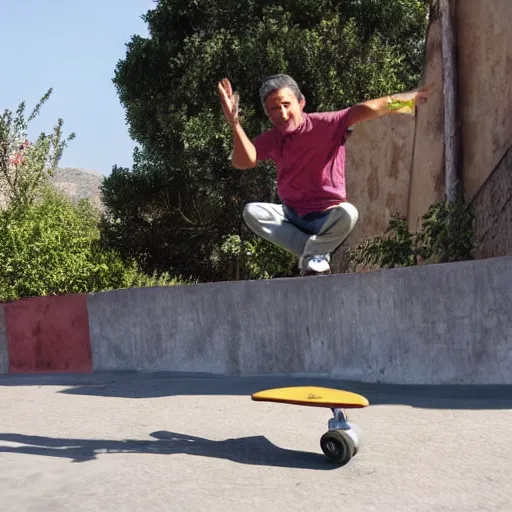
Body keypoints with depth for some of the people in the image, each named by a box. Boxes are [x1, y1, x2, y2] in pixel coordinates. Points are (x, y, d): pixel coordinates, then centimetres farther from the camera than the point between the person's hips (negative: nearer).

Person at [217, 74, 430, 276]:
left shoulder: (326, 125, -12)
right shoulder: (271, 139, -2)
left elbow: (361, 112, -28)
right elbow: (243, 162, -21)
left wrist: (408, 98, -37)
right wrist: (235, 123, -37)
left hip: (327, 218, -4)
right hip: (292, 217, 4)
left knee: (348, 213, -37)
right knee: (251, 212, -21)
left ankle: (311, 257, -10)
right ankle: (319, 254, -18)